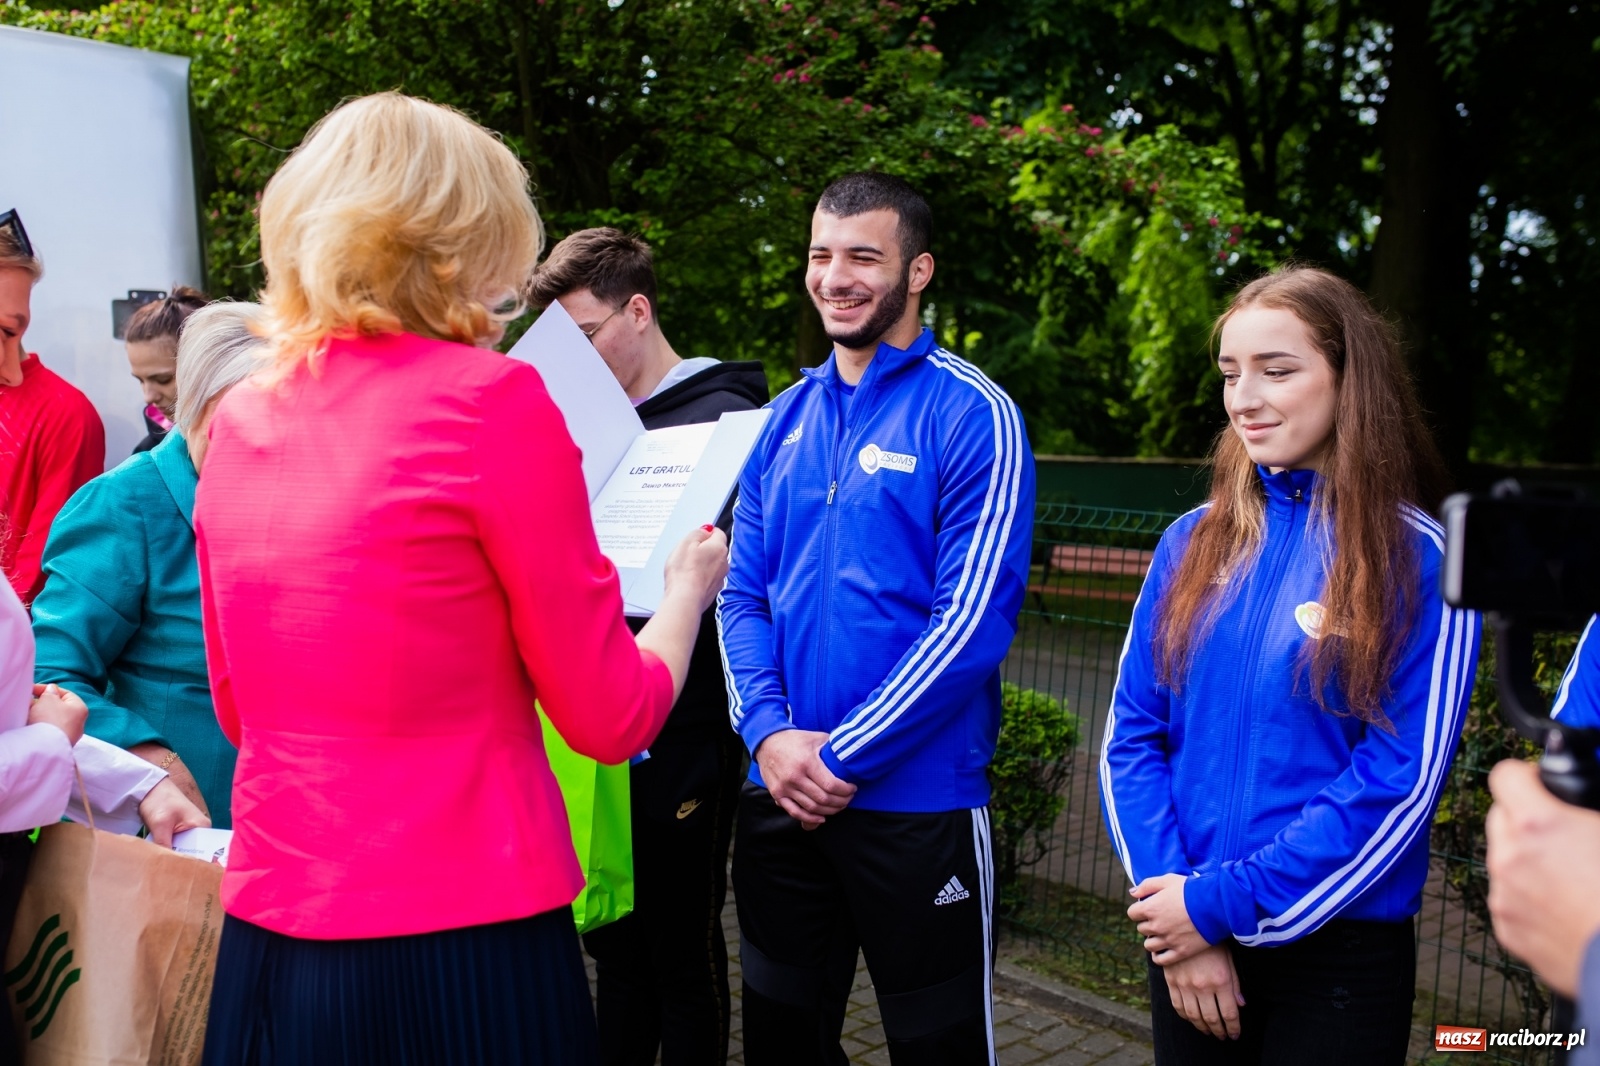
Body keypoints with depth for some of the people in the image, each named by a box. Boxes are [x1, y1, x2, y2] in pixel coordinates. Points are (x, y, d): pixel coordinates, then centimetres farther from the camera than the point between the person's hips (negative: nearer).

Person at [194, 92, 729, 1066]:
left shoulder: (237, 420, 3)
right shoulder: (492, 398, -15)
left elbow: (238, 710, 14)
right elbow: (609, 716, -9)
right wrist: (688, 589, 9)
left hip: (268, 933, 6)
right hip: (461, 939, -5)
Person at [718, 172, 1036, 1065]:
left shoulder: (972, 415, -9)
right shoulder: (788, 416, 8)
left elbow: (973, 621, -16)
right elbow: (743, 593, 7)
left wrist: (843, 758, -15)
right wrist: (769, 731, -9)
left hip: (915, 801, -5)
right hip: (780, 796, 5)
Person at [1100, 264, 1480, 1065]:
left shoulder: (1419, 558, -9)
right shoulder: (1193, 541, 1)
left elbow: (1403, 780, -14)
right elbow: (1132, 734, 0)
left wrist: (1226, 904, -15)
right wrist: (1168, 892, -11)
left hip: (1339, 953, -3)